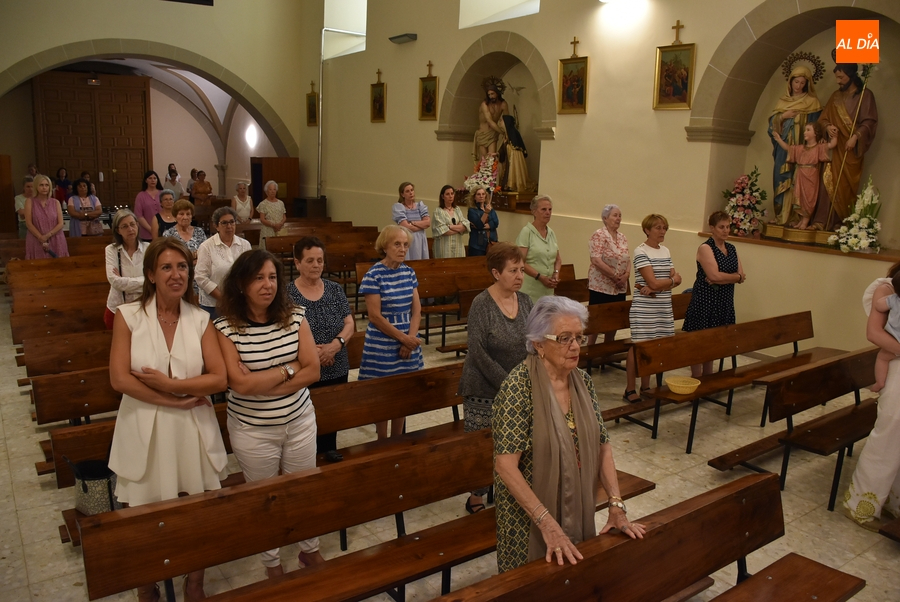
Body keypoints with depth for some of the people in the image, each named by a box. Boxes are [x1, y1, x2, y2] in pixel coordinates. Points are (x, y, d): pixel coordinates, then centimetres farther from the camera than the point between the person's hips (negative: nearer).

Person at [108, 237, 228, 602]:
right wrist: (176, 401, -13)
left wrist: (169, 384, -16)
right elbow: (119, 379, -11)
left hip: (193, 432, 2)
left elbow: (219, 379, -6)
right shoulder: (128, 316, -4)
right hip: (145, 432, -1)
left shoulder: (200, 320, 0)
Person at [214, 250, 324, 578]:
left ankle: (310, 550, 42)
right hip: (252, 430, -2)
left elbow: (312, 371, -9)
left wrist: (263, 385, -18)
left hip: (300, 421, 3)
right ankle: (272, 563, 38)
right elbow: (240, 383, -21)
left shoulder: (295, 317, -6)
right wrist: (289, 369, -14)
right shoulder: (226, 328, -15)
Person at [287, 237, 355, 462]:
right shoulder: (287, 293, -7)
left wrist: (336, 344, -17)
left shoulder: (335, 289, 4)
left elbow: (350, 323, 2)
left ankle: (329, 453, 36)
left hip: (337, 370, 4)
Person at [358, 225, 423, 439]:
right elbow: (375, 317, -16)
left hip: (408, 344, 5)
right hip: (381, 347, -5)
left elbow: (416, 310, 5)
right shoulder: (373, 275, -13)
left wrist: (411, 338, -9)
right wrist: (403, 338, -14)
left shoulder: (409, 272, 4)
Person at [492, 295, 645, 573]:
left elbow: (602, 446, 2)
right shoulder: (518, 386, -22)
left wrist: (616, 506, -7)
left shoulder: (583, 381, -2)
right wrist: (548, 524, -28)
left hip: (578, 509, 6)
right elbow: (505, 465, -25)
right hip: (529, 511, -6)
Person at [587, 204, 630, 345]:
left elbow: (628, 259, 12)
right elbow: (596, 260, -19)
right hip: (601, 286, -7)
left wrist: (626, 275, -8)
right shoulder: (599, 235, -10)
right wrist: (615, 276, -17)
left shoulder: (622, 238, 12)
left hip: (619, 288, 7)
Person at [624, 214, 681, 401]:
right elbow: (654, 282, -17)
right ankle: (630, 390, 7)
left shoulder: (666, 251, 12)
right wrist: (673, 280, 0)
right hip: (644, 309, -6)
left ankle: (646, 387, 21)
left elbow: (676, 280, 4)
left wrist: (654, 289, -13)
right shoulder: (641, 252, -10)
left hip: (664, 308, 6)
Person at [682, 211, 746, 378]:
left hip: (724, 302, 7)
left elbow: (741, 276, 5)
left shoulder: (731, 249, 13)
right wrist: (735, 276, -6)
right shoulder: (705, 248, -8)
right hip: (705, 301, -7)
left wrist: (723, 278, -11)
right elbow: (714, 275, -20)